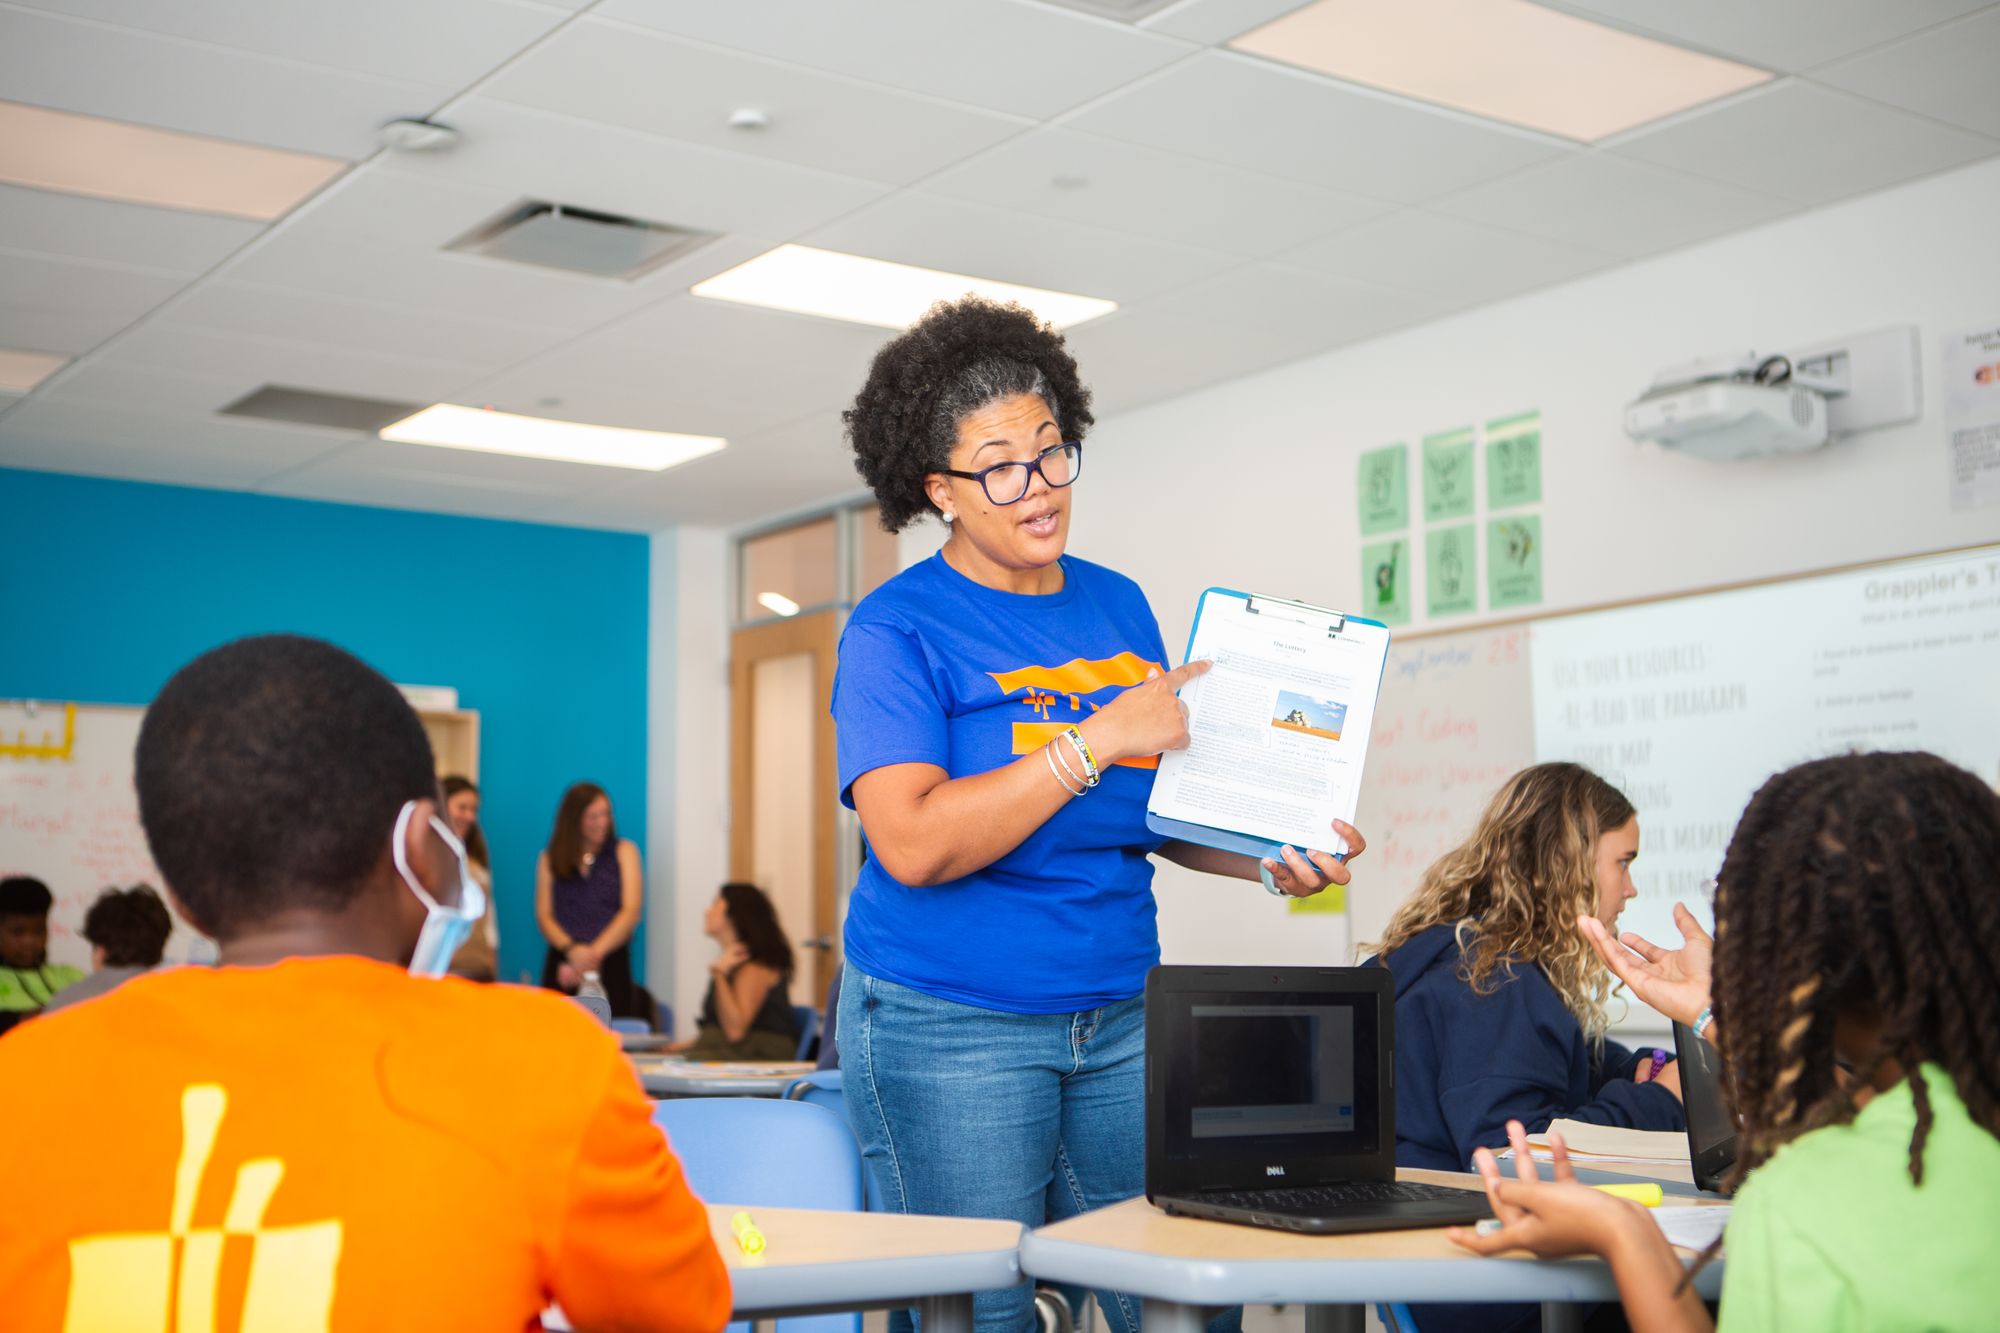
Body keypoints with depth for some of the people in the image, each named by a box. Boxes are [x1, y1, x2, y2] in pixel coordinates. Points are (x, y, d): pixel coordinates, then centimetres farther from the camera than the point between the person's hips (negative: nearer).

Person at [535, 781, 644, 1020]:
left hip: (611, 963, -1)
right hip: (563, 963, 1)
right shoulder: (550, 859, 11)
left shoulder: (624, 852, 8)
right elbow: (544, 915, 3)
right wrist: (571, 949, -15)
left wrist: (595, 952, -14)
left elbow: (631, 911, -2)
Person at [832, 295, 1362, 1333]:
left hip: (1120, 1015, 5)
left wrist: (1269, 860, -3)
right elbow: (914, 843, -21)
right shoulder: (898, 627, -7)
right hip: (949, 1028, -5)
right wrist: (1099, 737, -21)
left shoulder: (1119, 607, 10)